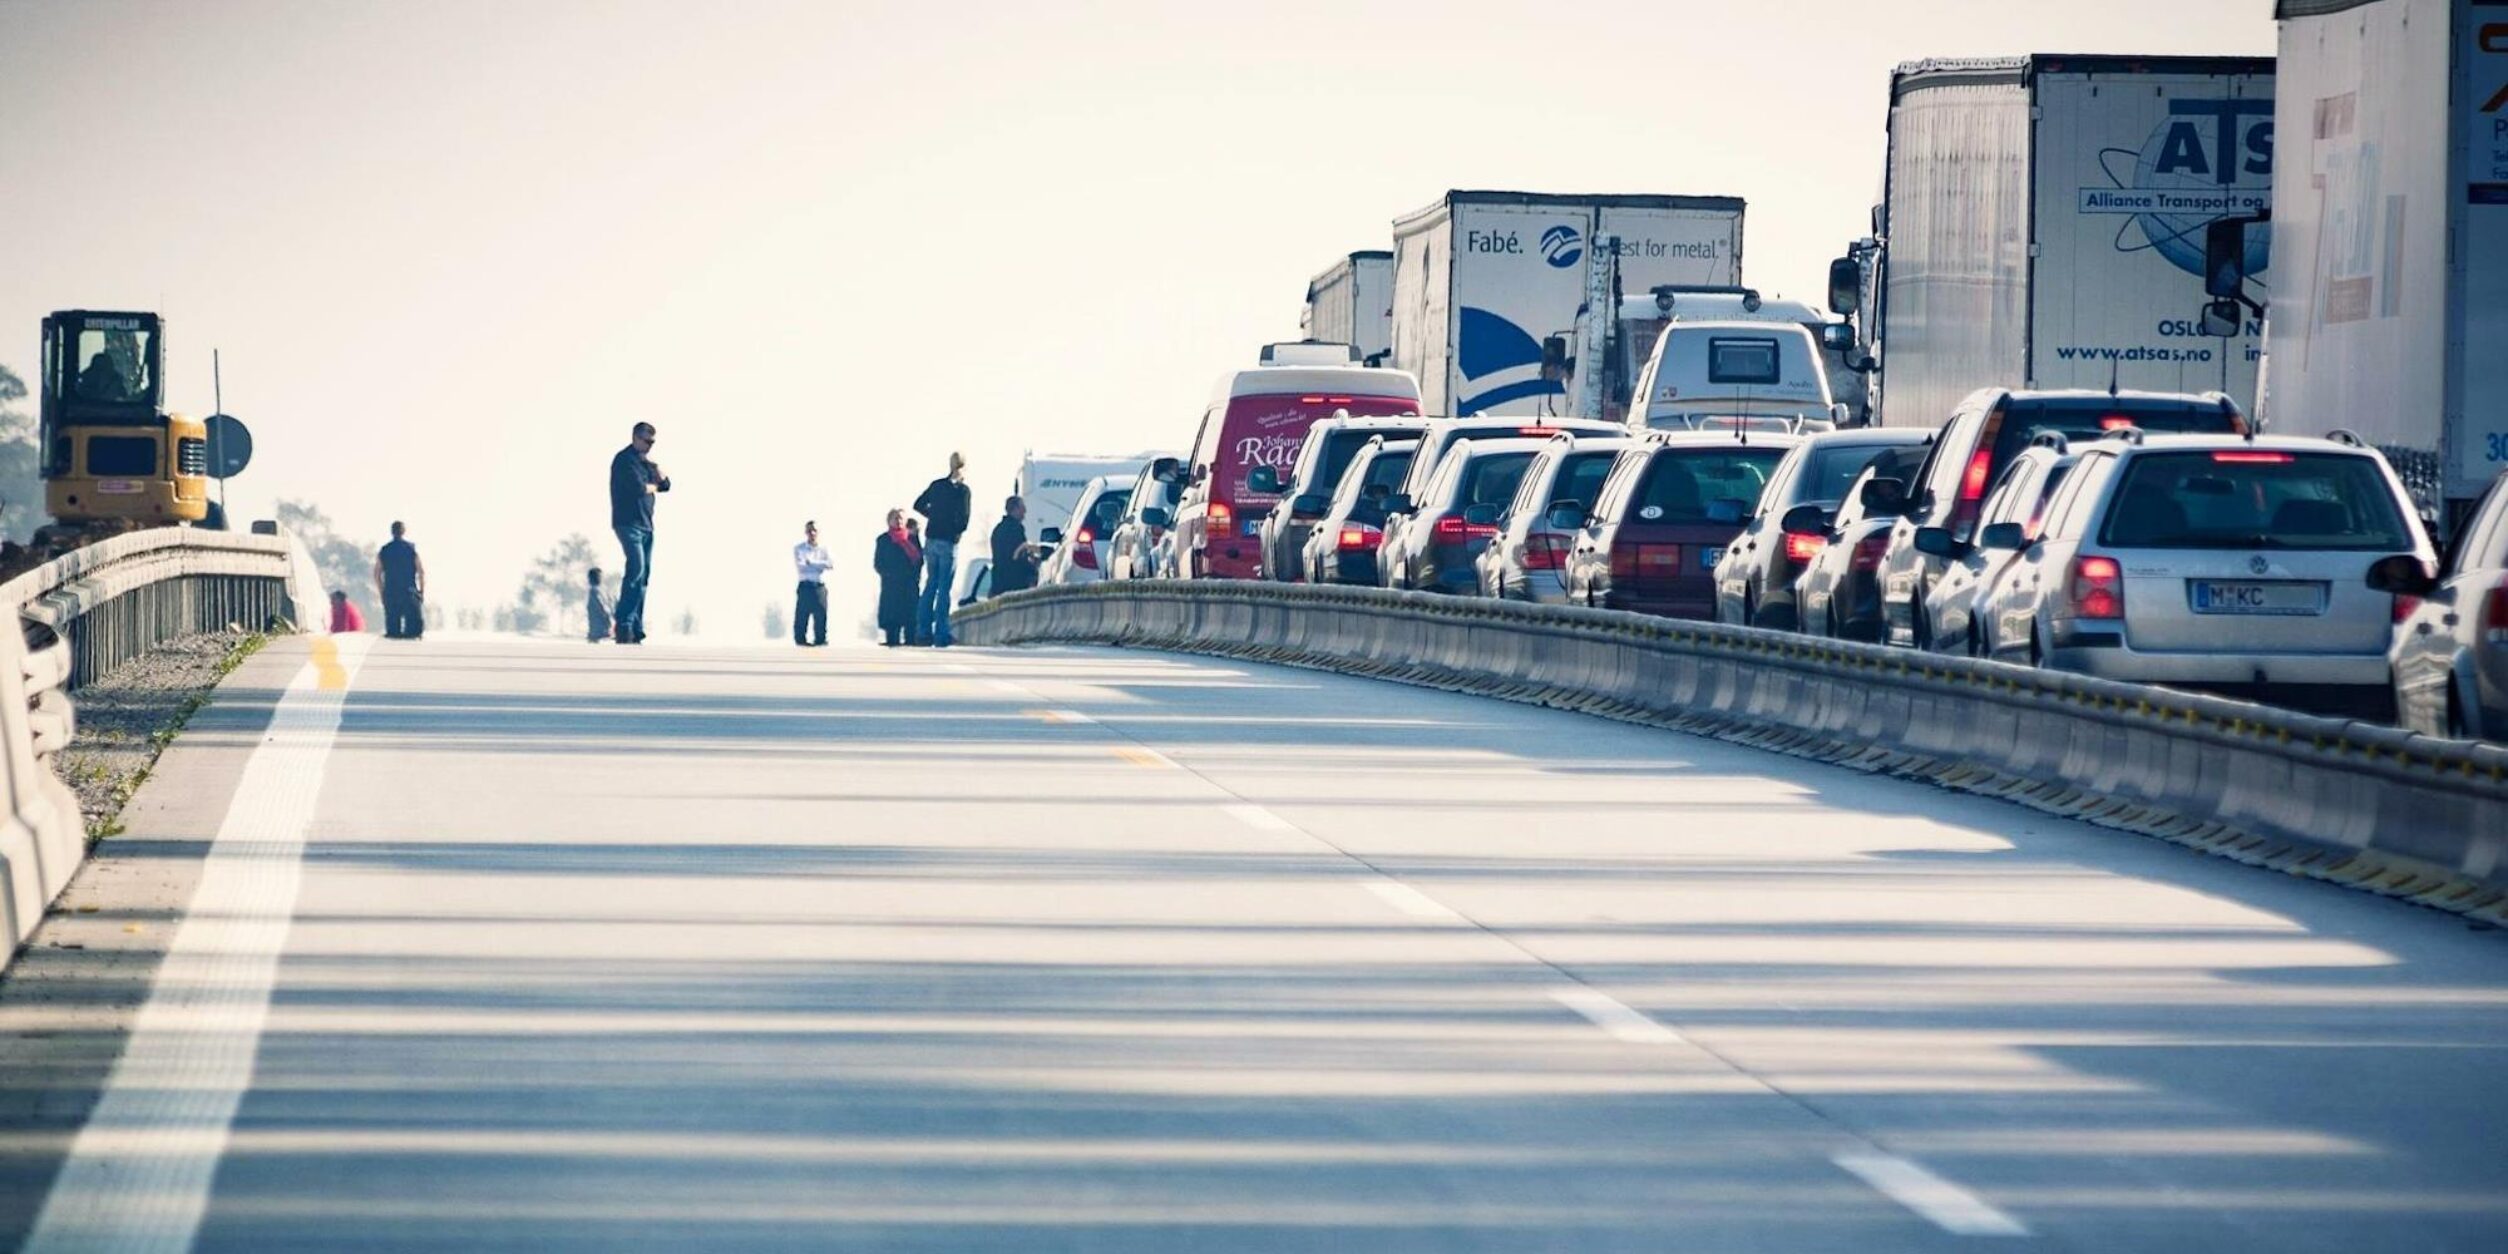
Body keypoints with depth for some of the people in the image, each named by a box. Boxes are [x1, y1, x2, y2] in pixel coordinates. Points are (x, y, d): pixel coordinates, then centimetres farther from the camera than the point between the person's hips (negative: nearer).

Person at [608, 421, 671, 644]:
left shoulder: (645, 461, 20)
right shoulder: (625, 459, -7)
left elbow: (666, 485, 18)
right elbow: (638, 487, -18)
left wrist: (656, 466, 0)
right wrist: (653, 486, 3)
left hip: (645, 525, 9)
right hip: (629, 523, -9)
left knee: (643, 576, 4)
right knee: (636, 569, -20)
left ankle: (636, 629, 4)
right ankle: (623, 624, -22)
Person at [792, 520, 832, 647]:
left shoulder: (823, 549, 10)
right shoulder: (798, 548, 4)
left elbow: (830, 564, -5)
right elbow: (800, 567, -8)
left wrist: (811, 563, -12)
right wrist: (819, 566, -6)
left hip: (820, 586, 2)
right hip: (805, 586, -2)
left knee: (821, 614, -2)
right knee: (802, 614, -4)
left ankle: (820, 639, 2)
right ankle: (800, 639, 2)